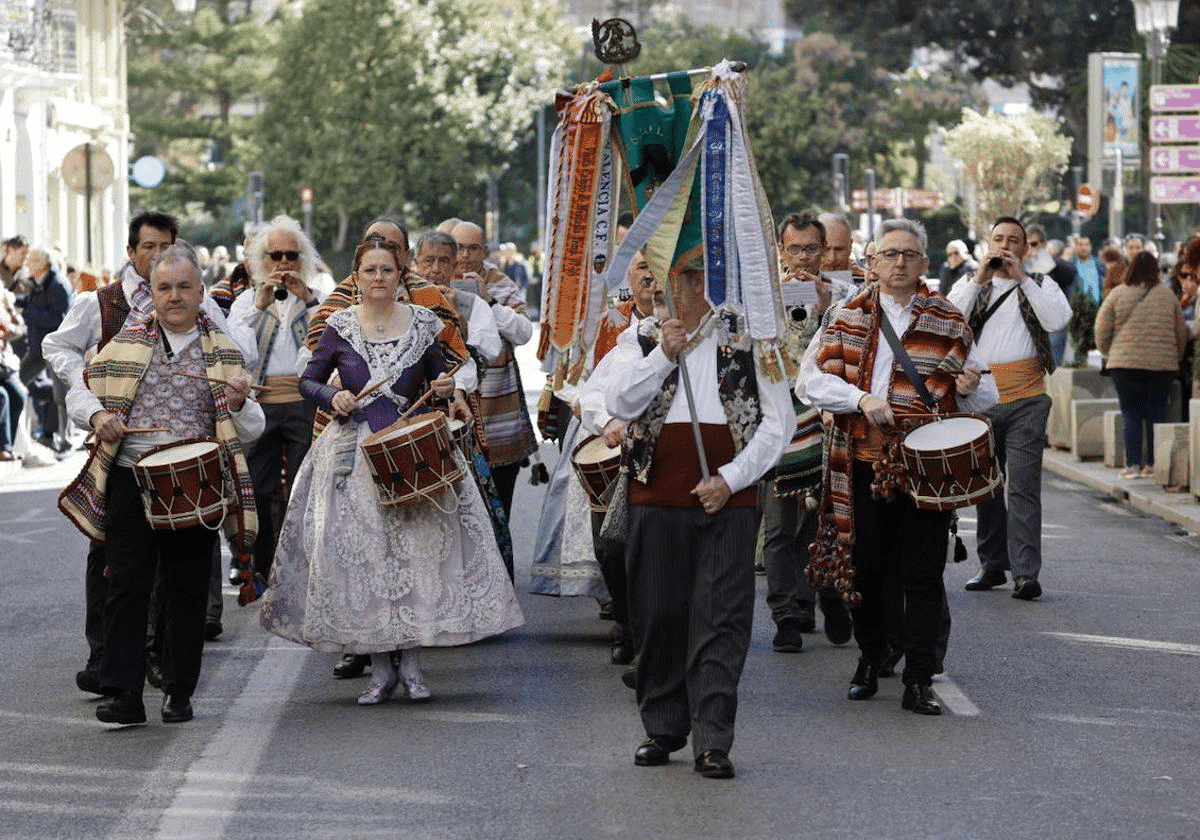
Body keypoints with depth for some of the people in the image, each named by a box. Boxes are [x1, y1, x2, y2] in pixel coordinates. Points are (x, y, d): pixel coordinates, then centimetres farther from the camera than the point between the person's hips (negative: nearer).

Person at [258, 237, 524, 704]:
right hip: (353, 452, 0)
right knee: (362, 552, -2)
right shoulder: (339, 327, 2)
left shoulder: (422, 324, 5)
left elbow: (441, 378, 14)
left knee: (416, 547, -4)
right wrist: (332, 397, -13)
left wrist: (446, 389, -8)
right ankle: (380, 668, 6)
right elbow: (308, 382, 7)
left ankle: (410, 661, 5)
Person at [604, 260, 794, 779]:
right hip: (657, 493, 2)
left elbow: (778, 421, 2)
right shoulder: (640, 339, 12)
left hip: (727, 496, -2)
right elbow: (620, 405, -3)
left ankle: (713, 741, -8)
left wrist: (729, 479, -8)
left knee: (720, 617, -7)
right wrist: (663, 355, -13)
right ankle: (663, 729, 19)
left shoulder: (750, 339, 6)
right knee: (658, 614, 6)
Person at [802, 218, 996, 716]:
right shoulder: (850, 318, 7)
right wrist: (862, 399, -17)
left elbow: (982, 401, 10)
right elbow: (811, 381, -2)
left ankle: (919, 682, 2)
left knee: (924, 576, -3)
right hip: (864, 464, 1)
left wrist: (970, 389, -14)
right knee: (867, 567, 9)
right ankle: (869, 660, 29)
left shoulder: (949, 323, 6)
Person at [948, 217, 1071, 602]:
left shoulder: (1039, 284, 11)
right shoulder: (969, 284, 14)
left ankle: (1025, 573, -11)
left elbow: (1058, 319, -9)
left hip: (1026, 400, -2)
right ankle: (992, 565, 19)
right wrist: (980, 279, -7)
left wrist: (1022, 278, -9)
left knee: (1023, 487, -9)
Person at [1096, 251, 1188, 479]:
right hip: (1162, 365, 1)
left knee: (1131, 416, 3)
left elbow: (1102, 331, 2)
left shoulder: (1117, 295, -2)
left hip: (1126, 365, -1)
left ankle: (1133, 465, -2)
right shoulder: (1167, 296, 4)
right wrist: (1175, 357, 23)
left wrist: (1110, 354, 18)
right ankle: (1153, 465, 6)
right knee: (1156, 415, 7)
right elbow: (1182, 333, 9)